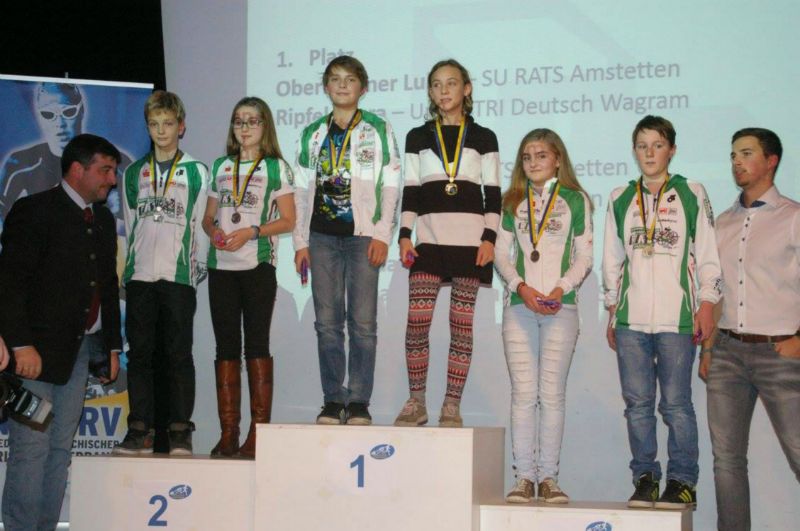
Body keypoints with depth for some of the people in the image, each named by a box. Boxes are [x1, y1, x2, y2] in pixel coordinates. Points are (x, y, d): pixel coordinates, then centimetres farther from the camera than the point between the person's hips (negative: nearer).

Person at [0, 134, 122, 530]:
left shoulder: (103, 220, 17)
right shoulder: (34, 211, -5)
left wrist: (112, 345, 17)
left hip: (81, 349, 7)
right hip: (37, 350, -7)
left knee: (61, 448, 7)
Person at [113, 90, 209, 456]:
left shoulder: (196, 172, 6)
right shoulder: (133, 173, 15)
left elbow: (202, 225, 5)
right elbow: (129, 226, 18)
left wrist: (198, 269, 1)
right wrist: (129, 267, 13)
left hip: (179, 275, -3)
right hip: (139, 275, 3)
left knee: (179, 353, -3)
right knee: (139, 353, 3)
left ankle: (180, 431, 1)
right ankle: (140, 429, 7)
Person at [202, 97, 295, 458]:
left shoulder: (276, 167, 4)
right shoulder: (221, 167, 15)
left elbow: (287, 220, -1)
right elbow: (208, 217, 17)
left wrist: (251, 231, -14)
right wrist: (213, 231, -5)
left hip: (258, 264, -4)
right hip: (221, 265, 4)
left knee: (256, 344, -6)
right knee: (226, 345, 3)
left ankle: (258, 432, -4)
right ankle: (228, 432, 6)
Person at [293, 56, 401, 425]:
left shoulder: (378, 130, 5)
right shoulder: (312, 134, 14)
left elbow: (391, 185, 1)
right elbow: (302, 190, 14)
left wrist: (382, 234, -7)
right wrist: (300, 241, 8)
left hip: (363, 234, -3)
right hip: (323, 236, 3)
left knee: (363, 321, -5)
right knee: (327, 322, 2)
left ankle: (359, 402, 0)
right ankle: (333, 401, 9)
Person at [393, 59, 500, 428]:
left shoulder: (483, 138, 9)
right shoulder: (418, 138, 13)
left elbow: (493, 193, 6)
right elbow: (410, 191, 10)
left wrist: (489, 238, -5)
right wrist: (405, 235, 0)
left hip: (470, 238, -1)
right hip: (429, 237, 1)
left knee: (462, 324, 0)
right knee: (417, 322, -8)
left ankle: (451, 407, 5)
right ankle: (416, 403, 2)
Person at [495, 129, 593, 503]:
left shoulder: (575, 200, 7)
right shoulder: (513, 201, 14)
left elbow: (584, 257, 4)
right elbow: (501, 253, 10)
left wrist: (560, 290, -11)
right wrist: (521, 287, -7)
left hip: (560, 306, -2)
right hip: (519, 305, 2)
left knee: (552, 393, -2)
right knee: (523, 392, -2)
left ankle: (549, 477, 2)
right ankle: (524, 476, 1)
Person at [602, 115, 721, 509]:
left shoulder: (691, 195, 5)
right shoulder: (620, 199, 13)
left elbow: (707, 256, 5)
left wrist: (706, 305, -2)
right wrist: (612, 312, 13)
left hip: (677, 317, -3)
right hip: (631, 318, 3)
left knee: (676, 402, -3)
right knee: (637, 402, 3)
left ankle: (682, 481, 5)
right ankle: (645, 479, 11)